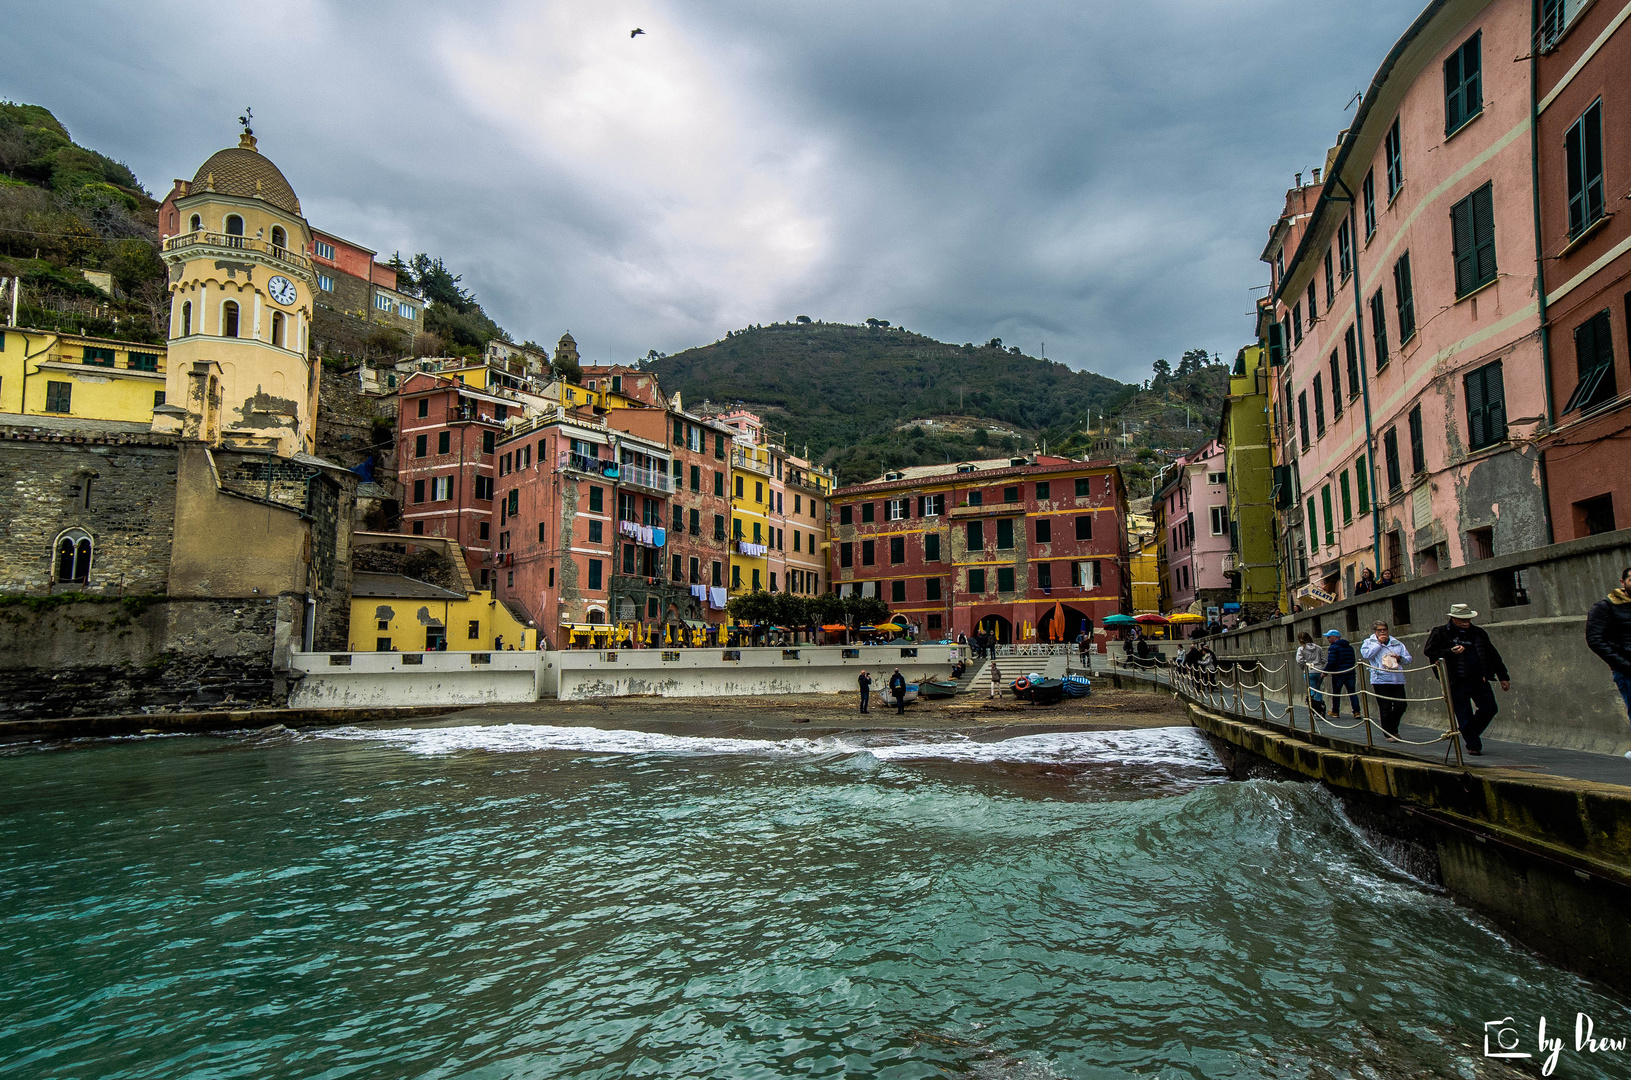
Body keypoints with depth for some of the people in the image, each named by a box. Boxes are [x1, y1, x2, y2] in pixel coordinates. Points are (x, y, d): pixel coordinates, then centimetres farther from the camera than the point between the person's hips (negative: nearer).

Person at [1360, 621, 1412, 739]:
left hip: (1397, 680, 3)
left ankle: (1393, 729, 22)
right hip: (1380, 680, -3)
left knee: (1401, 705, 0)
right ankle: (1389, 733, 8)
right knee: (1385, 708, -4)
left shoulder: (1397, 643, 18)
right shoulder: (1369, 642, 9)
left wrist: (1400, 658, -5)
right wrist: (1379, 643, -7)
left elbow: (1408, 660, 16)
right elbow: (1366, 654, -11)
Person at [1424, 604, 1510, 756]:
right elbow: (1429, 651, -5)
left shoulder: (1478, 633, 12)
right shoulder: (1441, 633, 0)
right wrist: (1450, 652, -19)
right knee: (1464, 715, -1)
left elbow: (1493, 656, 16)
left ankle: (1469, 733, 24)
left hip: (1479, 680, 4)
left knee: (1490, 708, 1)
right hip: (1457, 683, -4)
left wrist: (1503, 677, 13)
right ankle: (1473, 745, 11)